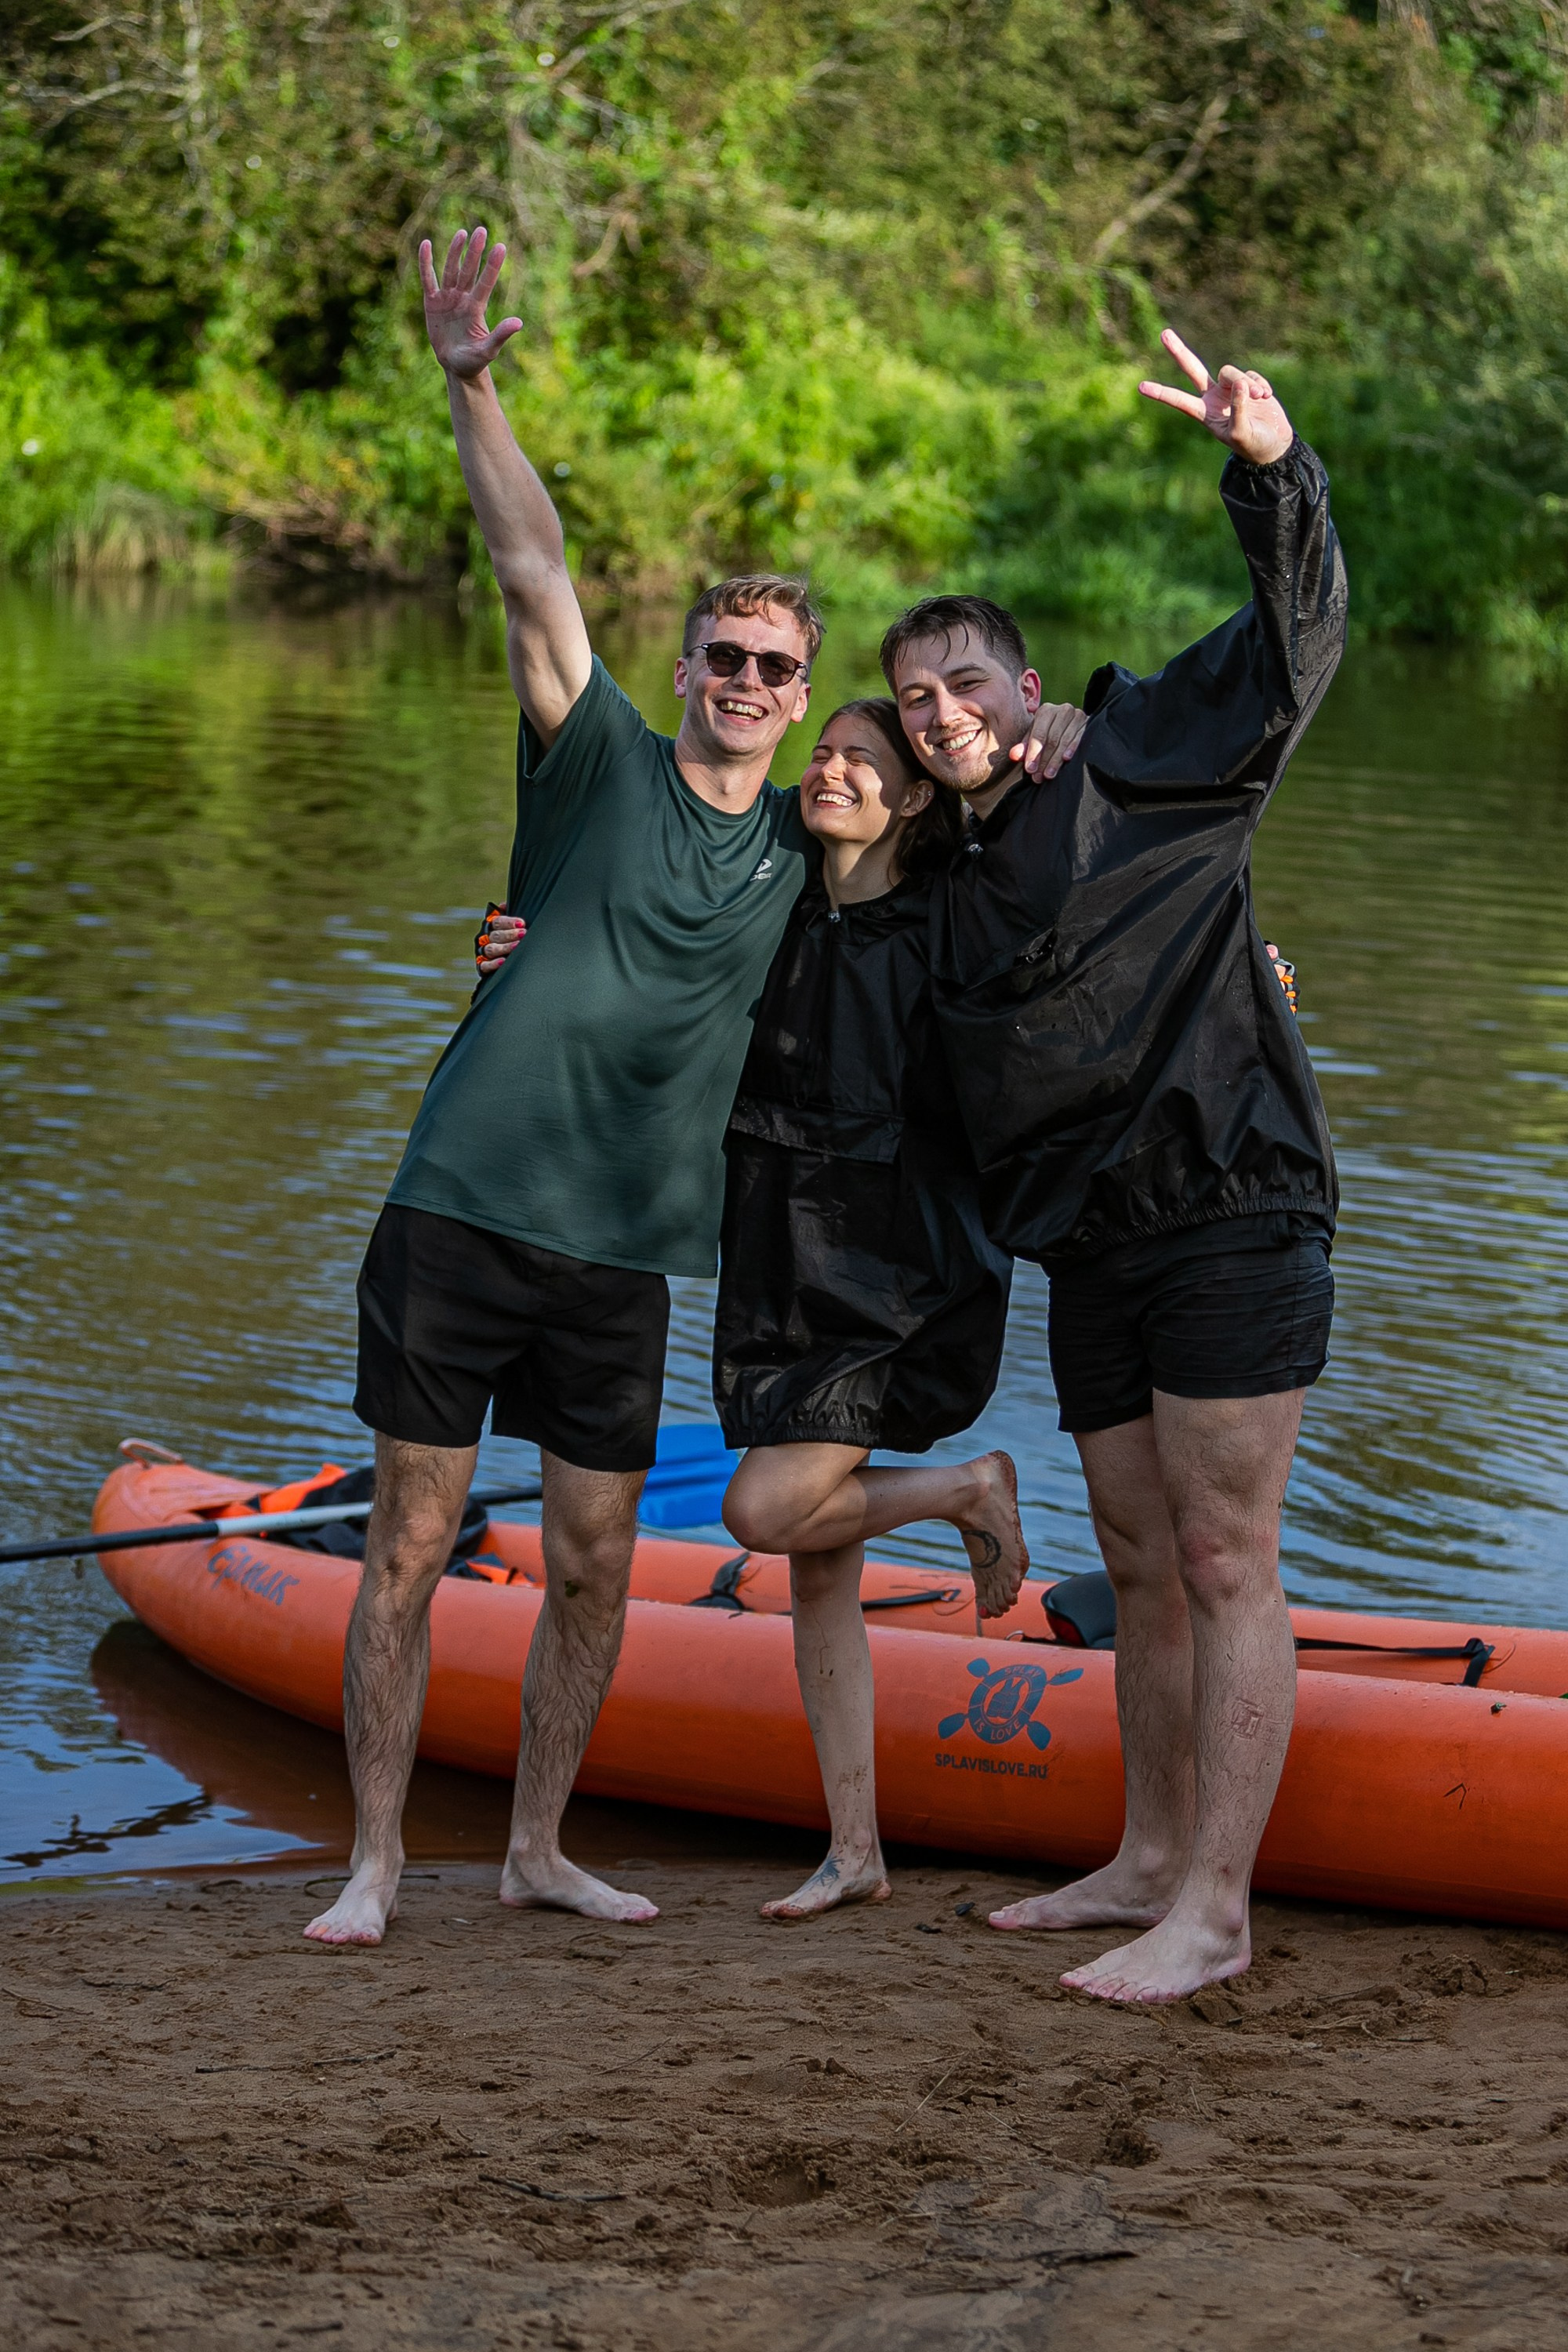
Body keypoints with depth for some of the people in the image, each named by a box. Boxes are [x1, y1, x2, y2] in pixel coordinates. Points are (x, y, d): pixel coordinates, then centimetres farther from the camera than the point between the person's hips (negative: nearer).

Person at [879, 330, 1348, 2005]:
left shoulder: (1140, 761, -1)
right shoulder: (964, 882, 19)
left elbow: (1297, 637, -10)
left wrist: (1272, 468, -27)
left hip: (1231, 1221, -8)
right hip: (1091, 1250, 8)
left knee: (1224, 1564, -7)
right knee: (1141, 1565, 13)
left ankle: (1214, 1912, -6)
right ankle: (1152, 1863, 23)